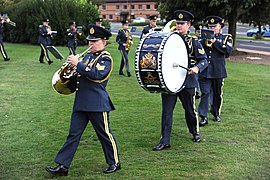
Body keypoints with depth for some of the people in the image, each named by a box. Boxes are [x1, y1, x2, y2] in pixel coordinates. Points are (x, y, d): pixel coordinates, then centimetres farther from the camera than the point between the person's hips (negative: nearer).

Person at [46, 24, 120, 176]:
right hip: (81, 103, 7)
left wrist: (78, 64, -22)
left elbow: (96, 74, -24)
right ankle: (63, 166, 6)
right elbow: (80, 76, 25)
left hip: (97, 104, -7)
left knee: (105, 134, 6)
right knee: (73, 135, 5)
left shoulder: (106, 58, -8)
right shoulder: (88, 56, 17)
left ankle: (115, 163, 22)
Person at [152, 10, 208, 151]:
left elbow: (204, 60, -5)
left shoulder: (194, 42, -1)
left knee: (190, 110, 13)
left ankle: (195, 133, 36)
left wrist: (197, 68, -25)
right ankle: (165, 141, 4)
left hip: (187, 82, -2)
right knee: (166, 111, -1)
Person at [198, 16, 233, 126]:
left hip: (218, 71, 0)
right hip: (204, 70, 0)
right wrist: (204, 41, -15)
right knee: (204, 93, -8)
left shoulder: (226, 38, 6)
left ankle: (216, 114, 28)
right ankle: (203, 117, -8)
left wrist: (215, 42, -16)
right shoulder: (204, 37, 11)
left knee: (218, 94, 11)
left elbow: (228, 50, -12)